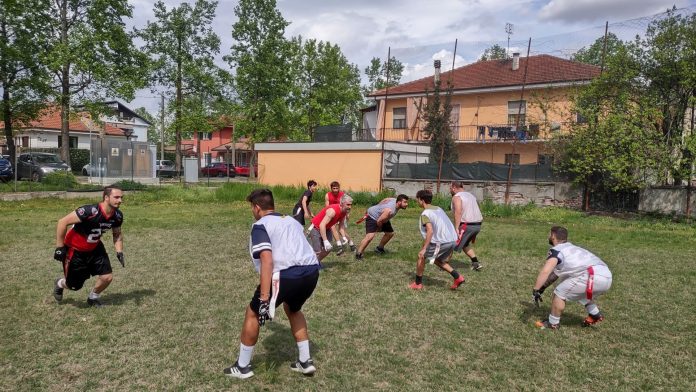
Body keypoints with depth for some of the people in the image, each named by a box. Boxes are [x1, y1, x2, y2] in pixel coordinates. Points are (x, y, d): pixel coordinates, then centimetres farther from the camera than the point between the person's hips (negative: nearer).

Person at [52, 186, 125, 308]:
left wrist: (119, 252, -7)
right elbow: (62, 222, -27)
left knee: (107, 277, -5)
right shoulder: (90, 211, -35)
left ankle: (93, 297, 26)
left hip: (94, 248, 5)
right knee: (74, 286, 6)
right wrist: (59, 247, -22)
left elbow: (117, 234, 6)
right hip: (75, 250, -5)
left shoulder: (117, 216, -14)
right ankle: (59, 284, 43)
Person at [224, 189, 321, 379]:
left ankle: (242, 367, 27)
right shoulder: (291, 220, 25)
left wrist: (264, 299, -15)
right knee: (292, 309, 34)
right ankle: (305, 361, 34)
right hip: (312, 272, 7)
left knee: (252, 313, 16)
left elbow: (267, 261, -12)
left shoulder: (260, 226, 3)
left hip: (287, 275, -7)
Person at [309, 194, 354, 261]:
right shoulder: (332, 211, -34)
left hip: (326, 228, 8)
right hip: (316, 228, -8)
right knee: (317, 251, -15)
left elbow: (341, 225, 4)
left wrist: (344, 237, -11)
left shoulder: (344, 211, -8)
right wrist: (325, 241, -42)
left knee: (328, 249, 4)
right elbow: (322, 225, -39)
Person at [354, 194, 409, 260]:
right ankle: (358, 254, -17)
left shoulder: (395, 200, -15)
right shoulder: (390, 211, -40)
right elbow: (379, 221, -31)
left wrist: (378, 207, 16)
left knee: (390, 233, 14)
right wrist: (379, 228, -9)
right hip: (372, 216, -10)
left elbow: (385, 199, 3)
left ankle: (379, 248, 31)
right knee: (370, 236, -25)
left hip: (381, 216, 10)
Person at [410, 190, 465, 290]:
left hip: (442, 242, -8)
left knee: (421, 256, 10)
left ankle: (418, 283, 17)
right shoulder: (438, 209, 18)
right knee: (436, 259, 27)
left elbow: (430, 231, -20)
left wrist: (424, 249, -20)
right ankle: (457, 277, 16)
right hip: (453, 240, 8)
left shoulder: (425, 214, -8)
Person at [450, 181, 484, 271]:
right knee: (464, 244, 27)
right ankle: (476, 263, 24)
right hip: (477, 225, 9)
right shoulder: (470, 195, 19)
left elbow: (458, 212, -23)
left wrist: (456, 228, -26)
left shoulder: (456, 197, -9)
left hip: (467, 225, -9)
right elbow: (475, 211, 19)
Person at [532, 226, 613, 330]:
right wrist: (543, 287, 38)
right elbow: (556, 272, 37)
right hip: (606, 276, 9)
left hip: (594, 276, -9)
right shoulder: (570, 248, 29)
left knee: (560, 292, 4)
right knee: (580, 291, 35)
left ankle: (553, 324, 14)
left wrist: (535, 290, -12)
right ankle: (595, 315, 40)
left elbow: (545, 271, -16)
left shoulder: (556, 250, 1)